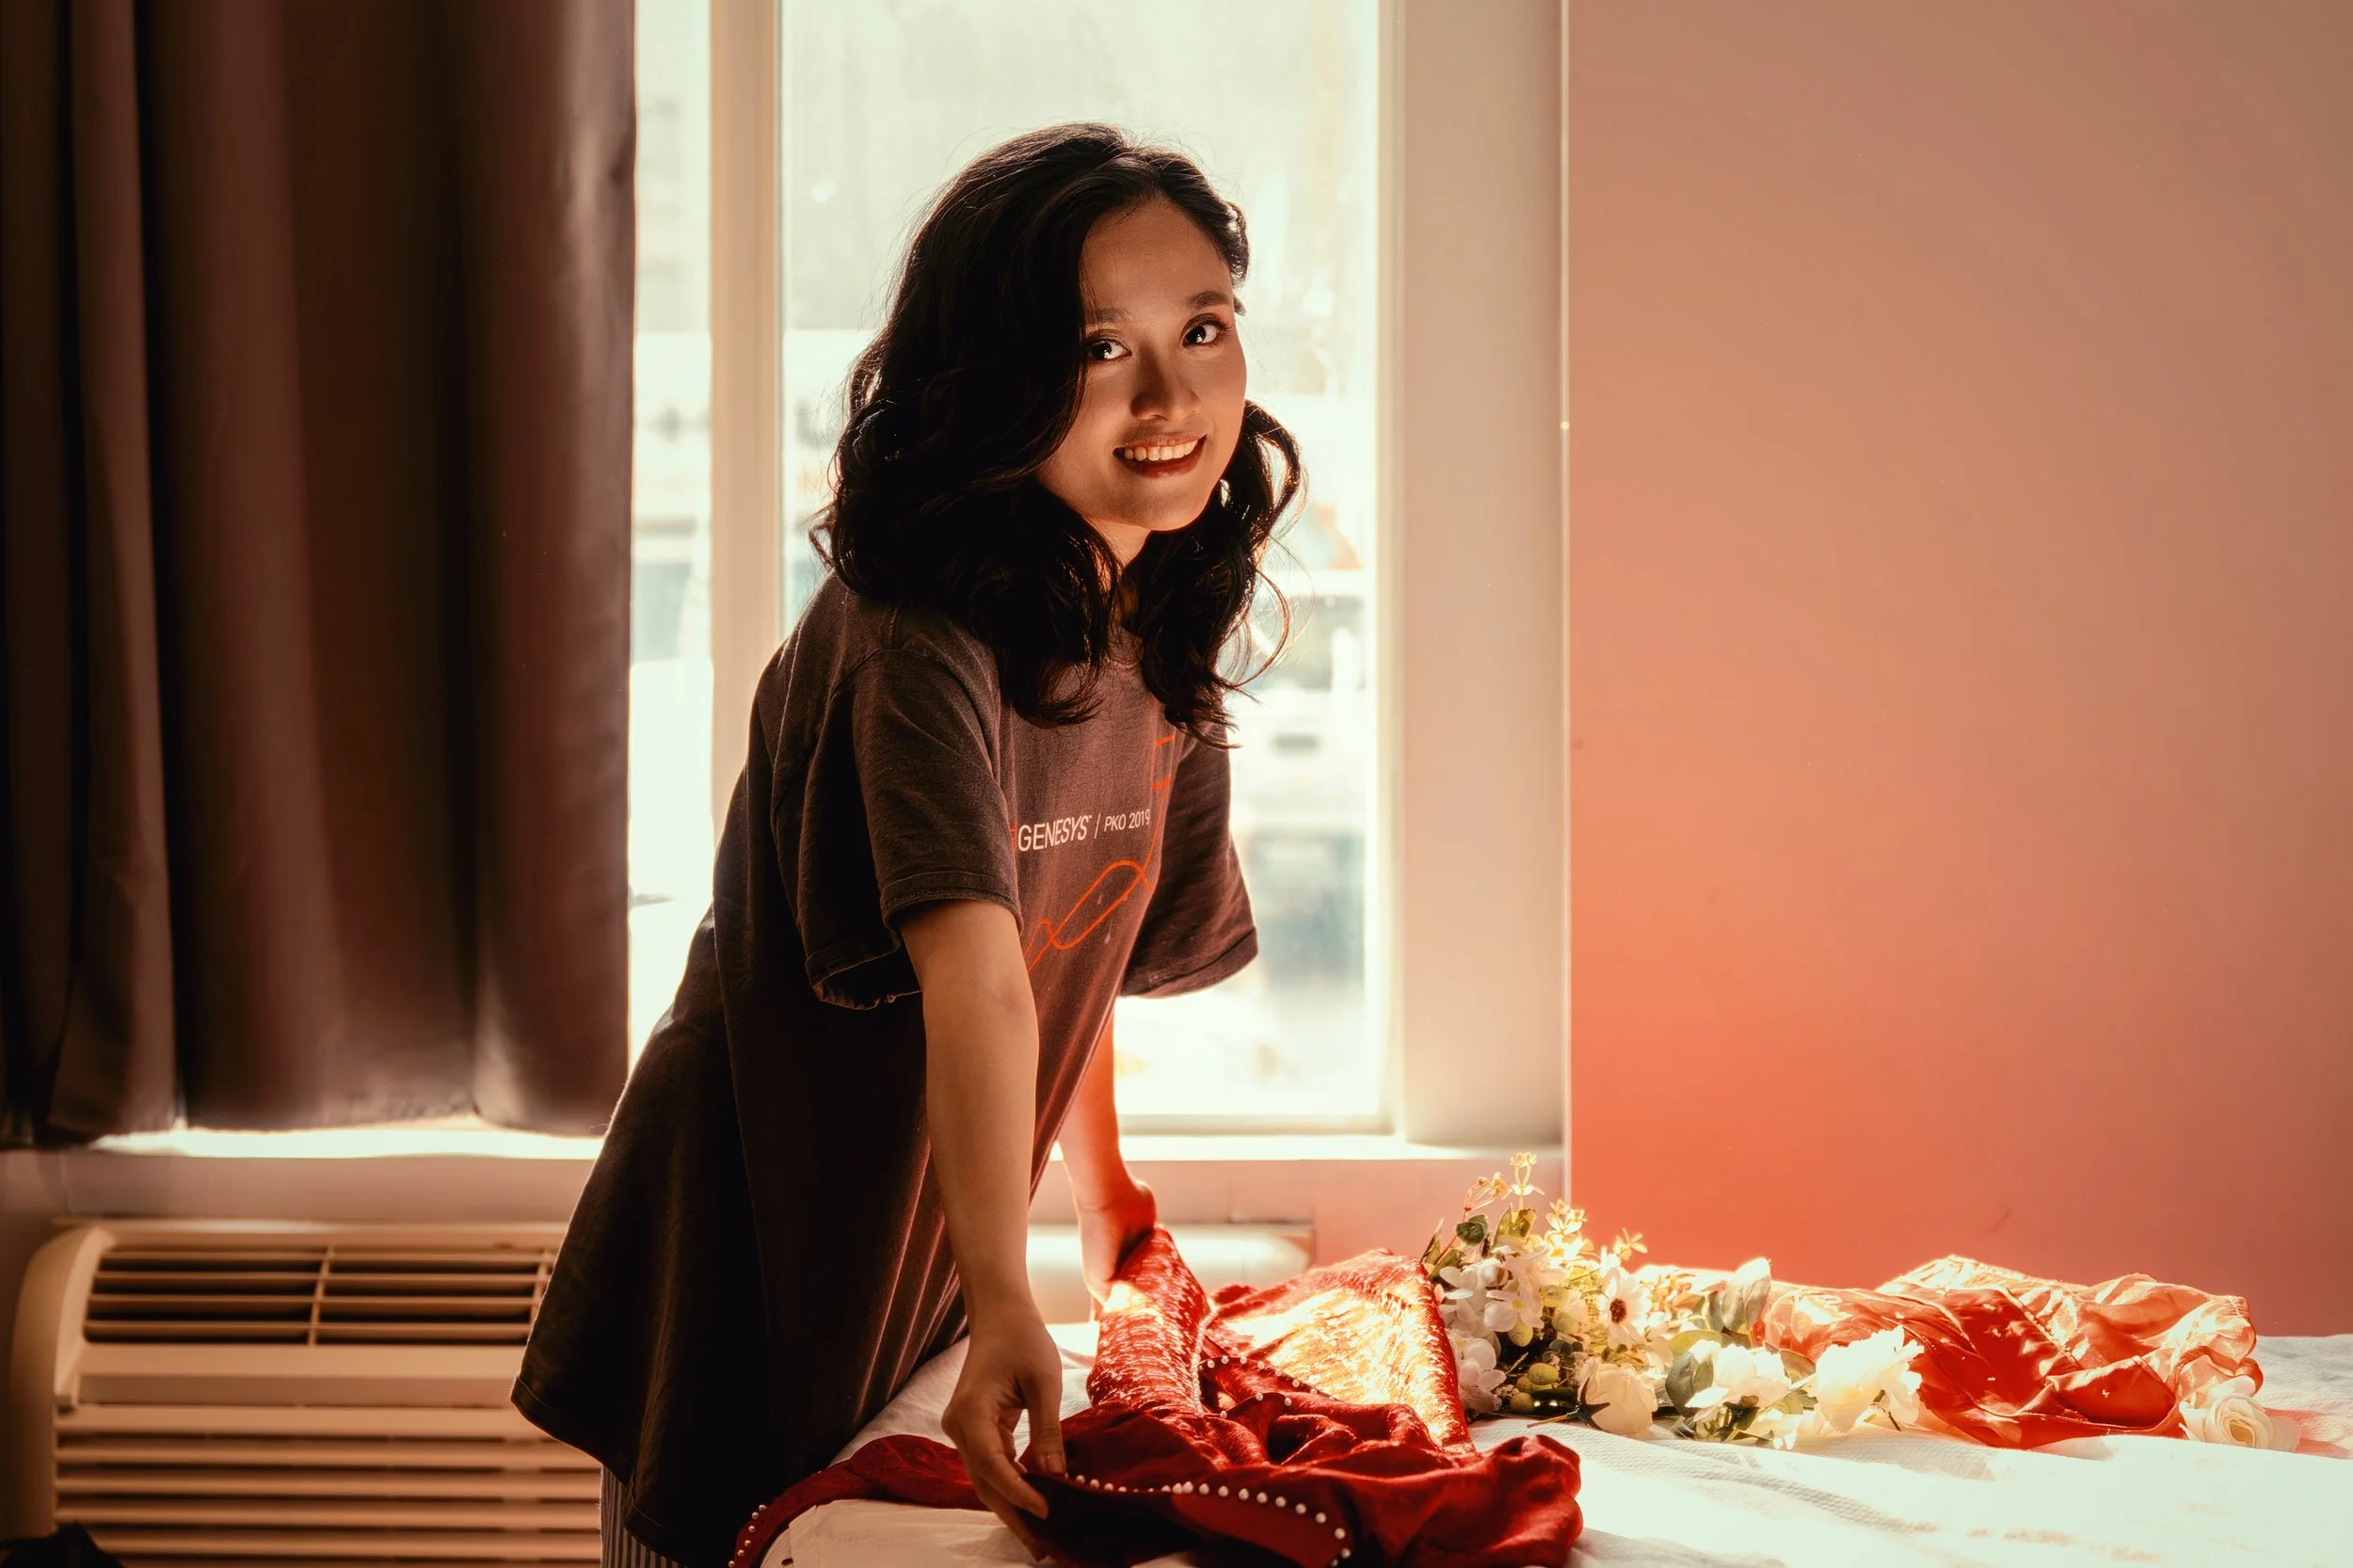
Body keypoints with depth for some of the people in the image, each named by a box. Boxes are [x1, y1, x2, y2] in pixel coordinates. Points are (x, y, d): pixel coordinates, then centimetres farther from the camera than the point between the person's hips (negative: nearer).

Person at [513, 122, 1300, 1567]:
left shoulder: (1165, 640, -1)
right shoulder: (919, 642, -26)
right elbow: (972, 976, -38)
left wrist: (1108, 1211, 12)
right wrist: (1004, 1308, -46)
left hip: (927, 1257, 7)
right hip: (754, 1264, -7)